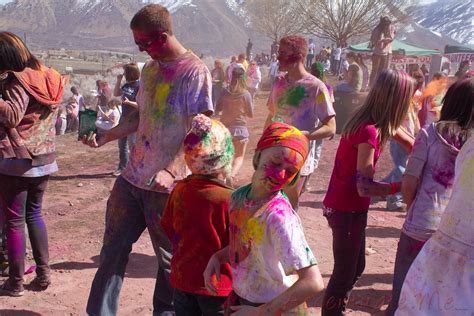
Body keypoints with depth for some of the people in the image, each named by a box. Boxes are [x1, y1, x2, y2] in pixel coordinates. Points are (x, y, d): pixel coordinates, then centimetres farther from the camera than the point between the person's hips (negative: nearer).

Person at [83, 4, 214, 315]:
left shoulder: (195, 72, -12)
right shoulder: (149, 68, 11)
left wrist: (170, 171, -28)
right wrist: (104, 138, 7)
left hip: (166, 184, -7)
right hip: (132, 176, 7)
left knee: (169, 257, 10)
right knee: (113, 248, 13)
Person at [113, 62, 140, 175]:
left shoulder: (139, 86, -16)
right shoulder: (126, 85, 8)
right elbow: (116, 94, 18)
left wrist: (129, 102, -31)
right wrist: (118, 80, 8)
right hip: (124, 117, 8)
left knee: (132, 144, -4)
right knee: (122, 143, 15)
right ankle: (122, 167, 27)